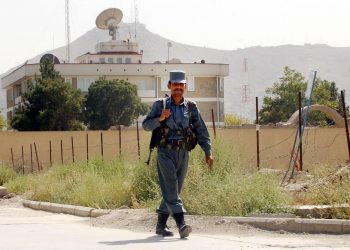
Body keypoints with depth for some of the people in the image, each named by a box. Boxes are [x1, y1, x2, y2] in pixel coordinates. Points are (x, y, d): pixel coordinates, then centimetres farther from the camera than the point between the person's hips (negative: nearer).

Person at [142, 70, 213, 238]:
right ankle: (181, 224, -26)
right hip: (165, 153, -4)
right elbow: (146, 125, 1)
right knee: (171, 189, -15)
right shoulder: (160, 105, 0)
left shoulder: (191, 107, 7)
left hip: (183, 153, 4)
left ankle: (161, 225, 21)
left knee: (173, 191, 9)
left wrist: (208, 152, -3)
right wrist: (160, 119, -18)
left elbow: (201, 130, 6)